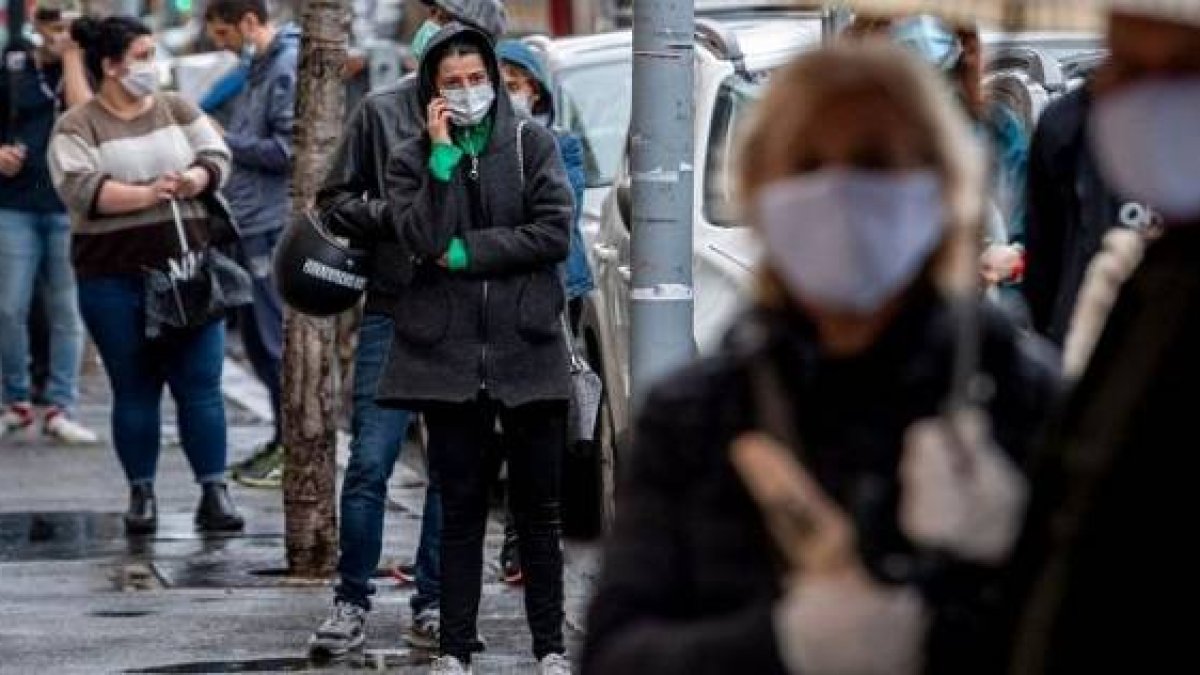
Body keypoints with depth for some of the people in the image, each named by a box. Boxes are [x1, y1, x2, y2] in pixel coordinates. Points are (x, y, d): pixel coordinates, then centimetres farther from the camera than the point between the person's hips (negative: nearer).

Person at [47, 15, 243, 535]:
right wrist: (147, 194, -23)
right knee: (134, 391, 4)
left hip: (188, 269, 3)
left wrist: (194, 178, -15)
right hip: (116, 279, -3)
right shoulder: (79, 126, -3)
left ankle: (214, 492, 4)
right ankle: (141, 493, 14)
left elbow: (217, 155, 7)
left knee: (200, 387, 0)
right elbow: (79, 189, -16)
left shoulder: (176, 109, 10)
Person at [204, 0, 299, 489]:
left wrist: (227, 143, -11)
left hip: (274, 226, -10)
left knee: (278, 337, -5)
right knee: (256, 334, 15)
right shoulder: (261, 67, 16)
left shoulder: (289, 68, -14)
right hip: (253, 223, 10)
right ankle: (284, 436, 23)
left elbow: (289, 150, -20)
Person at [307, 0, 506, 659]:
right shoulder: (382, 110, 3)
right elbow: (334, 198, 9)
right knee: (370, 463, -2)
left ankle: (433, 605, 15)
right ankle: (351, 603, 7)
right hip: (392, 309, 0)